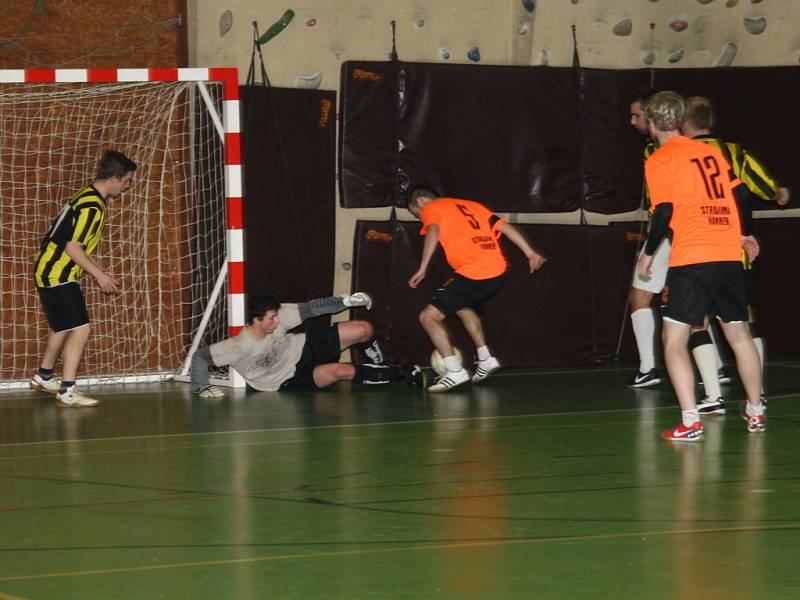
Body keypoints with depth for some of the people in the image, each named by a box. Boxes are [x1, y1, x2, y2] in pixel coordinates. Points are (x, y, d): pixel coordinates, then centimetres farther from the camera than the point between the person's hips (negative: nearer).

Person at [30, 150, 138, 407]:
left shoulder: (88, 198, 10)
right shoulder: (91, 206, -21)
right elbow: (72, 247, -23)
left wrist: (101, 271, 19)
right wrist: (99, 275, -15)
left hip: (50, 272, 10)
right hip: (58, 275, -10)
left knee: (62, 327, 24)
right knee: (80, 329, -13)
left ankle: (43, 376, 42)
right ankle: (67, 392, -13)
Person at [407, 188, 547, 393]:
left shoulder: (431, 209, 8)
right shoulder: (471, 206, 27)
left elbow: (433, 232, -14)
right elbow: (505, 227, 19)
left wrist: (422, 269, -18)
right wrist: (531, 254, 16)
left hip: (472, 274, -8)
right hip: (498, 271, 8)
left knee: (428, 317, -2)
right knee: (463, 307, 35)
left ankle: (455, 371, -9)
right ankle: (486, 359, 32)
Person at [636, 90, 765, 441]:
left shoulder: (659, 161, -3)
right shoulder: (711, 152, 14)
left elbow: (663, 214, -9)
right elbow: (741, 194, 15)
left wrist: (648, 254, 4)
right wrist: (746, 234, 31)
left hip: (691, 259, -6)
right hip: (730, 255, 6)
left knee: (674, 339, -2)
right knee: (738, 334, 19)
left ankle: (690, 422, -13)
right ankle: (755, 412, 30)